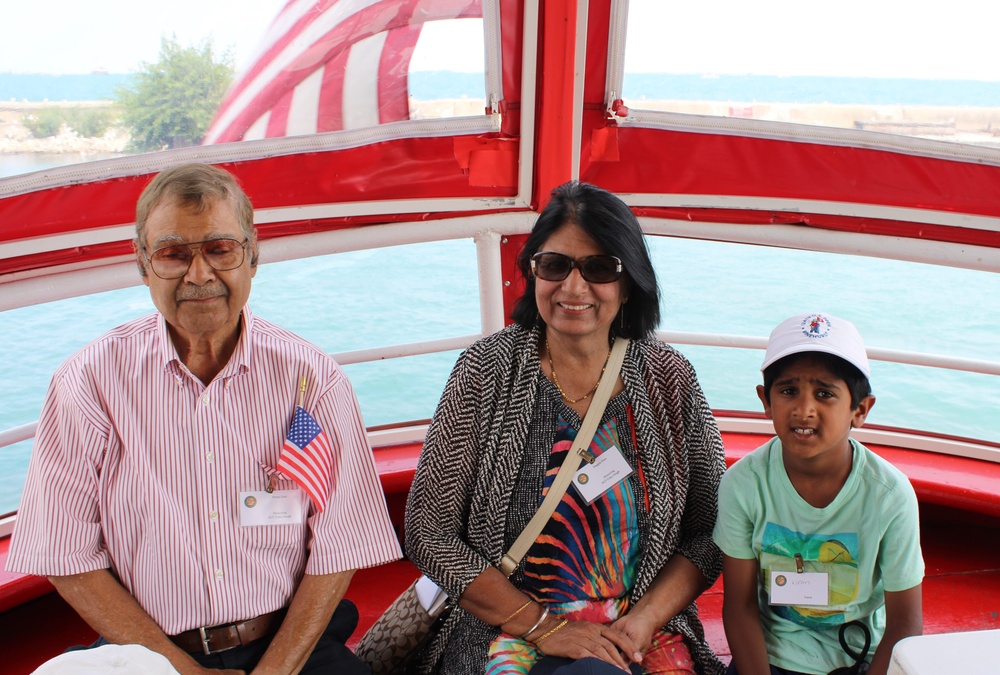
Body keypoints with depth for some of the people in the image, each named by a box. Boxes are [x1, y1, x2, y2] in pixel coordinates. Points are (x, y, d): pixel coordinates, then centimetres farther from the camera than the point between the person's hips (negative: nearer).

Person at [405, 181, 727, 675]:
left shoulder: (669, 379, 3)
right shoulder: (487, 371, -2)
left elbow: (707, 531, 6)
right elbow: (429, 531, -4)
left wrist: (643, 621, -10)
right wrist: (544, 626, -10)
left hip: (645, 634, 3)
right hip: (507, 629, -2)